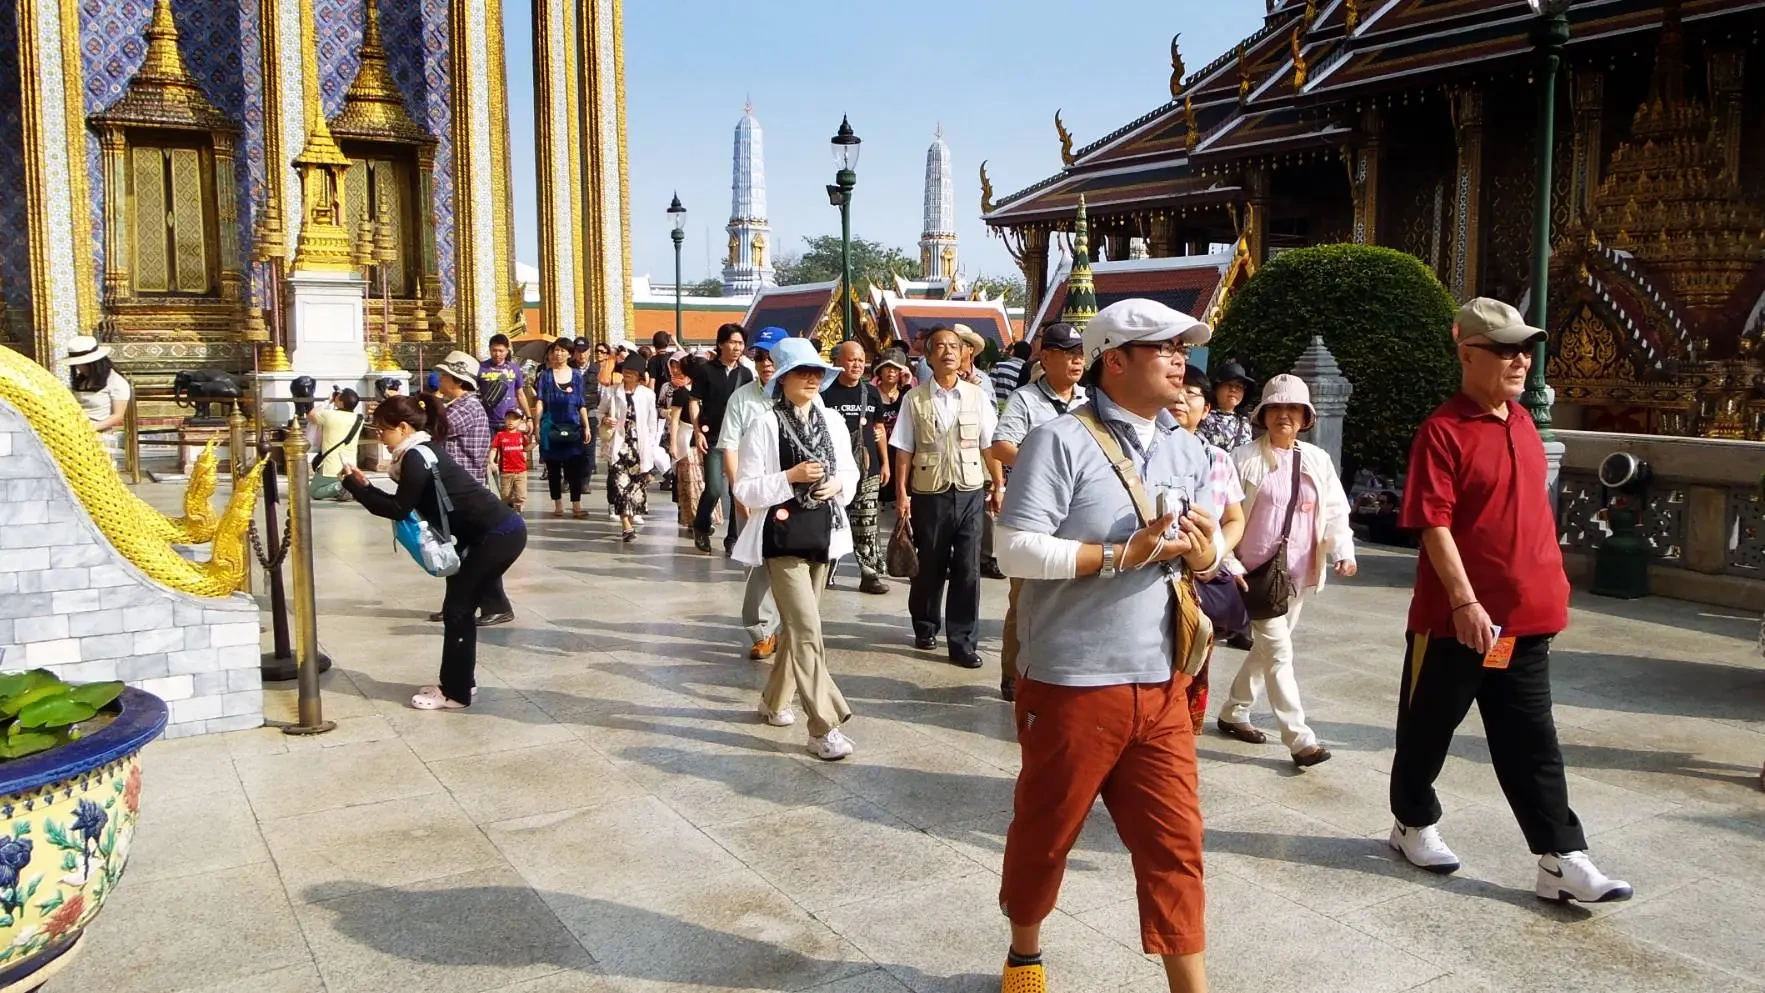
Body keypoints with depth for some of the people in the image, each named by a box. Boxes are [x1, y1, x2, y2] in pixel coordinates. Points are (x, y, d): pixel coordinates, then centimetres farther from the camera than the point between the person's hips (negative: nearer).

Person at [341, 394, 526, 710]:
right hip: (497, 532, 10)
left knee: (457, 610, -2)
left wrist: (353, 487, -6)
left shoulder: (416, 457, -13)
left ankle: (456, 693, 6)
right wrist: (366, 487, 12)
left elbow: (399, 509, -13)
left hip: (499, 534, -10)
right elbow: (407, 506, 17)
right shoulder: (422, 452, 17)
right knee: (459, 607, 16)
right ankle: (460, 682, 26)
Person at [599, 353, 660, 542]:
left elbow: (652, 425, 5)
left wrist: (651, 452, 3)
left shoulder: (648, 395, 2)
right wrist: (605, 420, -8)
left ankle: (632, 516, 23)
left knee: (637, 486, 5)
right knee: (621, 485, -12)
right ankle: (627, 526, -16)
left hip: (640, 447, 1)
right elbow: (601, 413, 16)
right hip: (619, 446, -1)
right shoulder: (612, 393, 2)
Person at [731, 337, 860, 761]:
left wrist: (838, 484, -5)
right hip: (783, 537, -6)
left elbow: (850, 471, 16)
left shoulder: (832, 421, 7)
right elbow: (745, 488, -9)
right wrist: (790, 477, -20)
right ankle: (824, 728, -8)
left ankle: (774, 699, 36)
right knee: (807, 631, -10)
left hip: (822, 534, 6)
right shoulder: (764, 424, -9)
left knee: (797, 626, 16)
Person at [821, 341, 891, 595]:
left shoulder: (871, 393, 11)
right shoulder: (826, 393, -2)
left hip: (868, 469, 3)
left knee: (867, 524, 3)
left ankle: (870, 574, 8)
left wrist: (885, 463, 13)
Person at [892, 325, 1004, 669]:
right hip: (929, 494, -1)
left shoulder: (977, 396, 2)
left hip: (970, 493, 1)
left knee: (967, 569, 2)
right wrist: (901, 492, -6)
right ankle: (925, 627, 34)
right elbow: (904, 450, -2)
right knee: (930, 566, 12)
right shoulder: (915, 398, -3)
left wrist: (999, 486, 4)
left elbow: (989, 445, 5)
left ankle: (962, 641, 12)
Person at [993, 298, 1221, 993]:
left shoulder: (1188, 450, 11)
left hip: (1161, 686, 5)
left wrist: (1205, 554, -8)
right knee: (1044, 833, 13)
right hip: (1072, 684, -5)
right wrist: (1123, 553, -21)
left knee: (1174, 842, 7)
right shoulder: (1061, 441, -11)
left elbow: (1212, 549, 15)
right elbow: (1016, 550, -19)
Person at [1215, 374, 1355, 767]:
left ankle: (1233, 713, 31)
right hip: (1258, 572, -5)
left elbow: (1336, 511, 6)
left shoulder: (1318, 460, 7)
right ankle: (1300, 738, -3)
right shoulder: (1246, 458, -6)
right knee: (1279, 652, -7)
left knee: (1266, 647, 15)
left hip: (1300, 573, 5)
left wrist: (1343, 551, -10)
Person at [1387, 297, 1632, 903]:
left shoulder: (1524, 425, 10)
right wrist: (1464, 601, -26)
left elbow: (1533, 514, 19)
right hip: (1455, 619, -6)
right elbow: (1434, 525, -20)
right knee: (1428, 729, 11)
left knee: (1532, 743, 8)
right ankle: (1414, 825, 30)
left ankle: (1561, 861, 12)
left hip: (1525, 618, 7)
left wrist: (1551, 586, 19)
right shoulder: (1443, 431, -14)